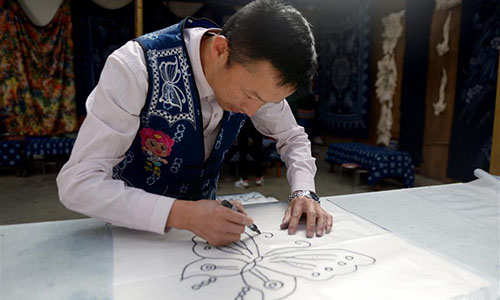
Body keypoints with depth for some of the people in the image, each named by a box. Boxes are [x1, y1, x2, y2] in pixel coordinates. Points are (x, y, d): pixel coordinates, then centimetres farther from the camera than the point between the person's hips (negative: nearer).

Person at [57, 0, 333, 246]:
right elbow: (77, 183, -26)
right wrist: (181, 214, -36)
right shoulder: (135, 67, -27)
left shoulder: (256, 74, -13)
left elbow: (292, 137, 1)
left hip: (202, 214, 5)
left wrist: (303, 192, -16)